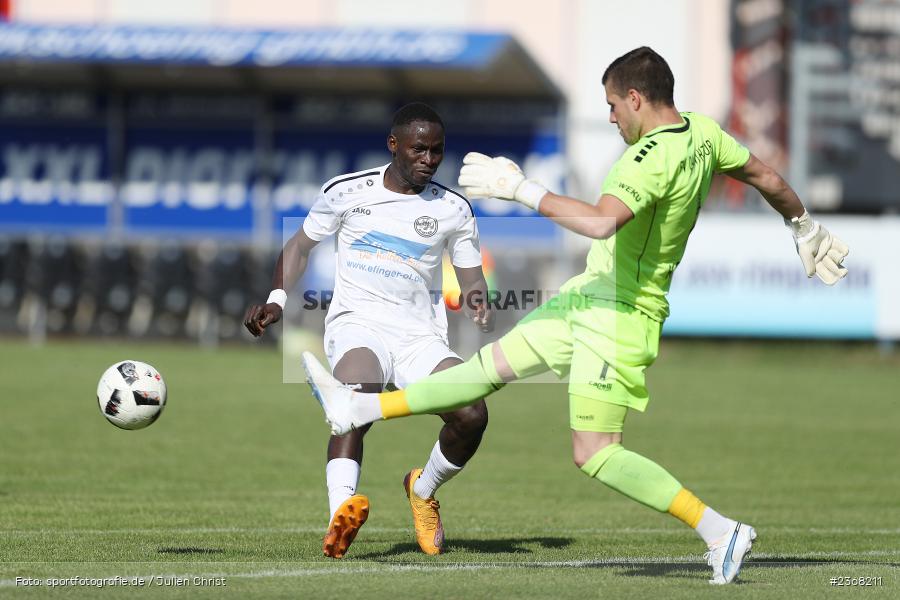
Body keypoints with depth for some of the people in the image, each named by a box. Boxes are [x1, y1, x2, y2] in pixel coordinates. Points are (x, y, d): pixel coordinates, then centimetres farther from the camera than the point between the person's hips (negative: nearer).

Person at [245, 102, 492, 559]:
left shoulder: (453, 209, 10)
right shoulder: (346, 192, 6)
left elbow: (471, 277, 14)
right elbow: (301, 245, 17)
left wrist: (478, 300, -10)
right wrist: (276, 300, 2)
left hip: (420, 336, 2)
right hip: (357, 325, -2)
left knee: (472, 414, -22)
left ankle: (423, 491, 10)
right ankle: (341, 514, -56)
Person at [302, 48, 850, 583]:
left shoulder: (653, 157, -26)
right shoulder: (703, 134, 3)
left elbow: (601, 222, -40)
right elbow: (768, 178, 17)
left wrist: (521, 189, -32)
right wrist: (805, 227, 36)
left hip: (619, 315, -10)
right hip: (594, 295, 10)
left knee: (595, 455, -8)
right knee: (495, 364, 17)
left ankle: (720, 531, -6)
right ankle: (359, 409, 26)